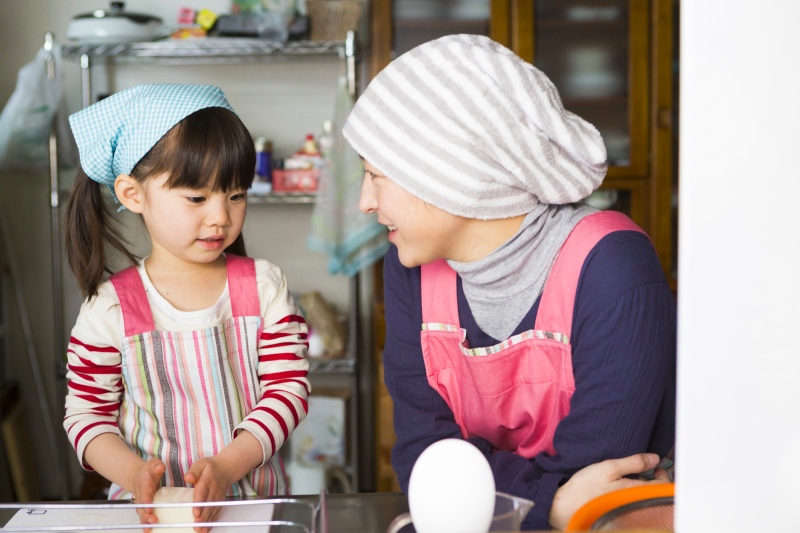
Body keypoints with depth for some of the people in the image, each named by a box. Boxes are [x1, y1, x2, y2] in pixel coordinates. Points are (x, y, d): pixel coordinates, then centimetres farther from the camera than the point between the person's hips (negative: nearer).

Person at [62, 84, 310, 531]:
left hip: (253, 495, 0)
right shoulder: (111, 308, -2)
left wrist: (227, 466, -13)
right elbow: (87, 413, 3)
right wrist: (134, 474, -14)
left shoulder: (264, 286, 1)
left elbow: (289, 386, -2)